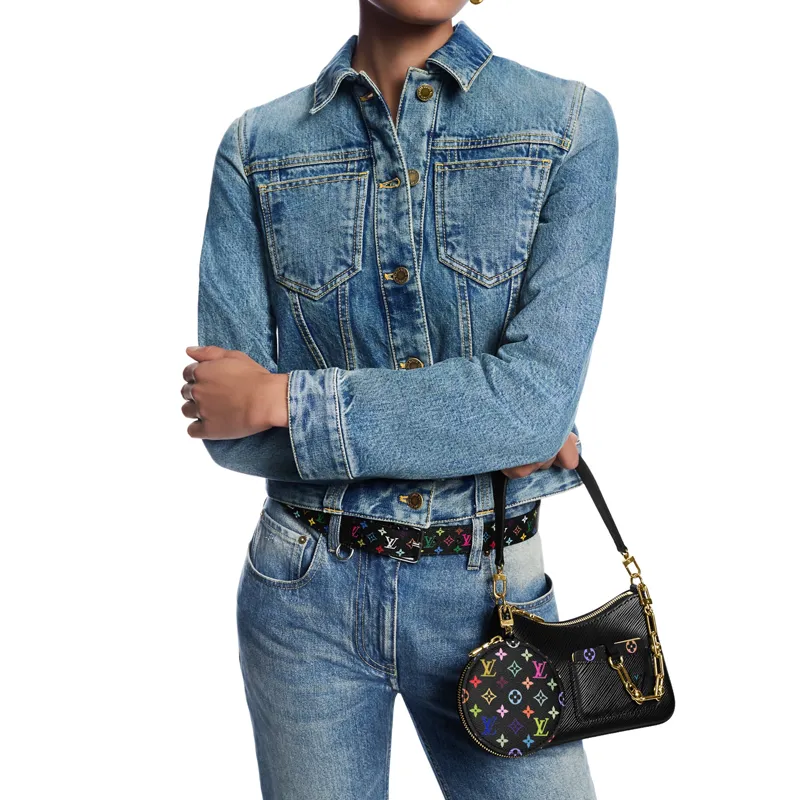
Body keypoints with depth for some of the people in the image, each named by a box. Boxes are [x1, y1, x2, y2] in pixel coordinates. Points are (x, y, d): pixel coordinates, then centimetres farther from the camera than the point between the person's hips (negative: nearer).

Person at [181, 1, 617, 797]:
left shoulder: (571, 123, -7)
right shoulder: (256, 147, -3)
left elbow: (541, 398, -18)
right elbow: (227, 428, -9)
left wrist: (283, 398, -17)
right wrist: (486, 437, -15)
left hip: (487, 591, -1)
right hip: (305, 593, 2)